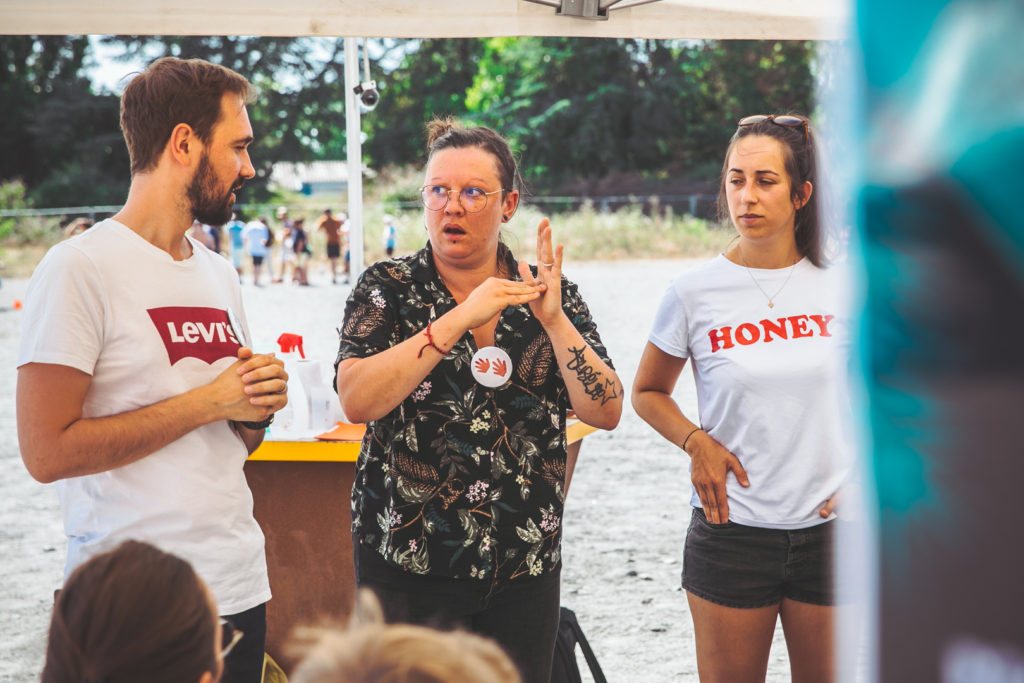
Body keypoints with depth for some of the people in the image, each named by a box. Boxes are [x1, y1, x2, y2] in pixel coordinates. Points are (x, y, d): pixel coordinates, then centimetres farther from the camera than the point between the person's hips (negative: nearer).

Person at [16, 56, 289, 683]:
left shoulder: (220, 274, 13)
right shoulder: (80, 268, -10)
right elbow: (47, 452, -18)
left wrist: (257, 409, -2)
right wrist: (208, 402, -15)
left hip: (240, 584, 7)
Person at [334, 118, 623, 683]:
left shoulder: (551, 296, 4)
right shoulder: (387, 289, -1)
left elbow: (606, 413, -4)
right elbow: (357, 401, -17)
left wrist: (553, 319, -16)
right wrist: (460, 317, -21)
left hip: (526, 564, 2)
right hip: (409, 562, -2)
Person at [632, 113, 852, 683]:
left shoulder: (839, 288, 0)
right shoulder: (696, 293, -4)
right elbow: (647, 392, 10)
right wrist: (696, 442, -7)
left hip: (827, 529, 2)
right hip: (731, 530, -1)